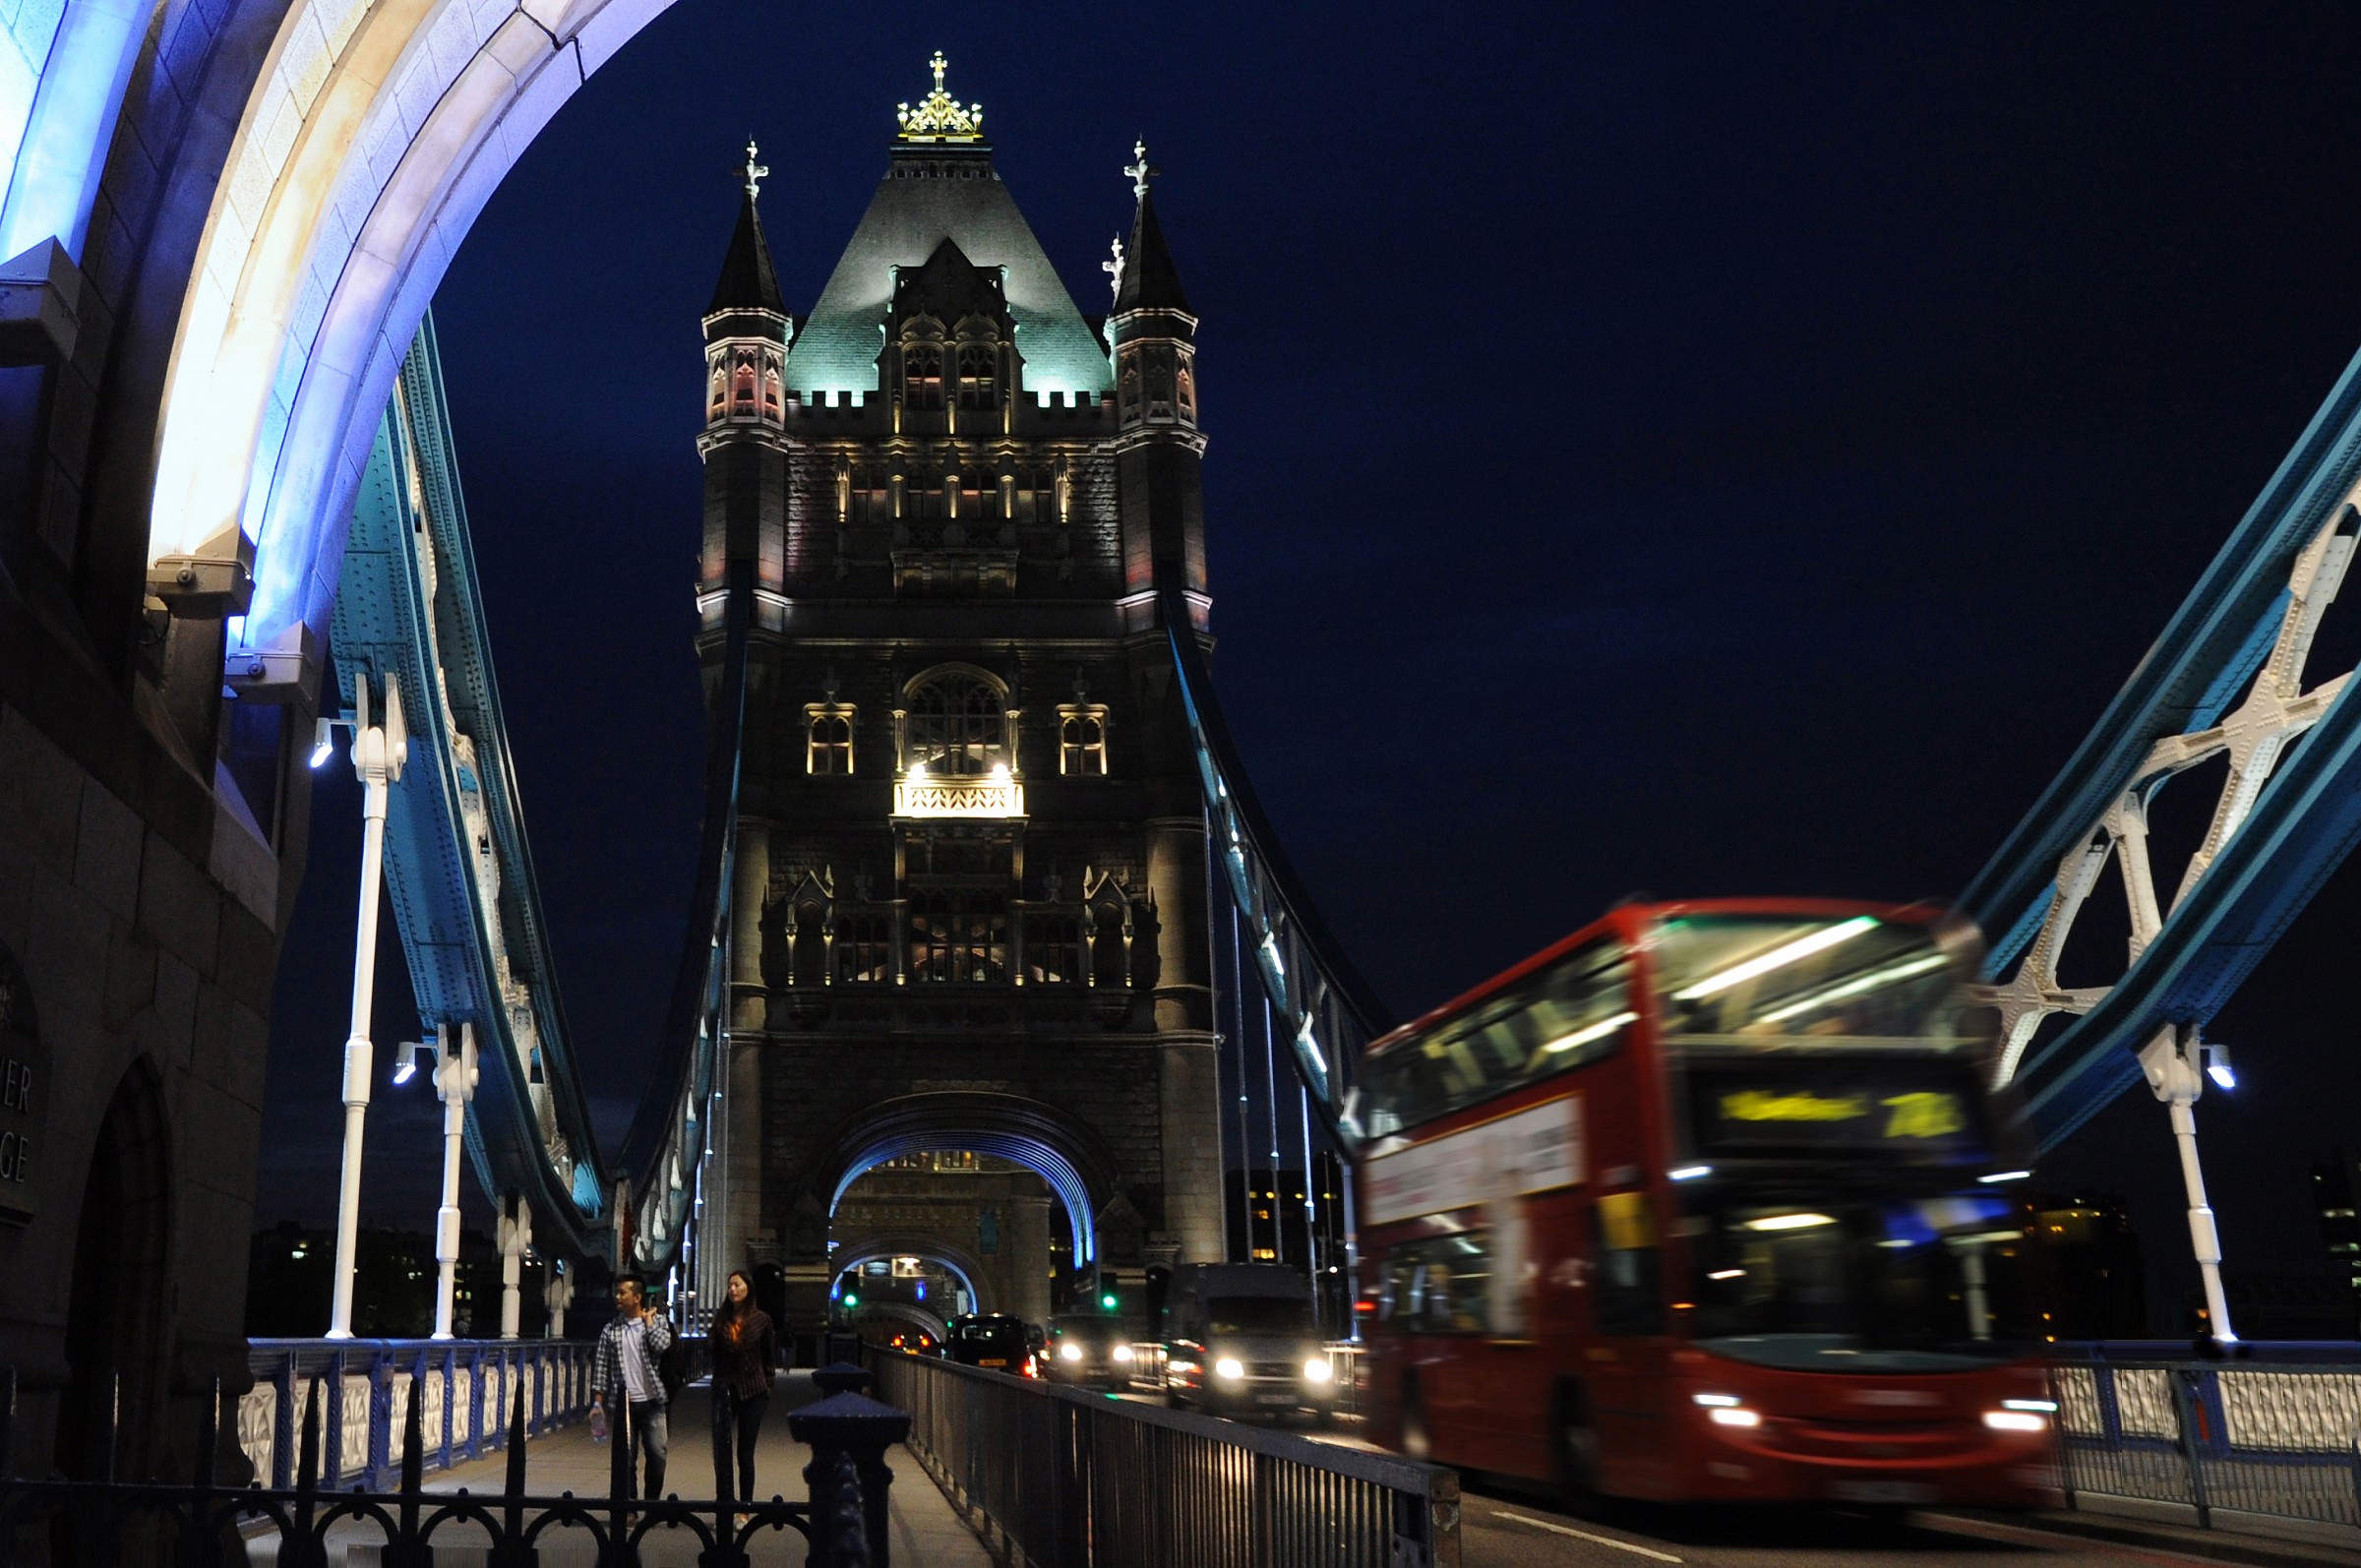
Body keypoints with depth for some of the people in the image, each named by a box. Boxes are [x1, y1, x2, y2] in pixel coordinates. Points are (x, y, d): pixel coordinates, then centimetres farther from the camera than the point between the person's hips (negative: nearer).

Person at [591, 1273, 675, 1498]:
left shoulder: (658, 1321, 5)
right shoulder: (610, 1330, 7)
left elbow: (662, 1345, -14)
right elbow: (601, 1366, 5)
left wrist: (648, 1320, -5)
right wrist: (598, 1401, -1)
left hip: (652, 1401, -1)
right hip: (624, 1403, 1)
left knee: (656, 1454, -3)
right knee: (626, 1457, 3)